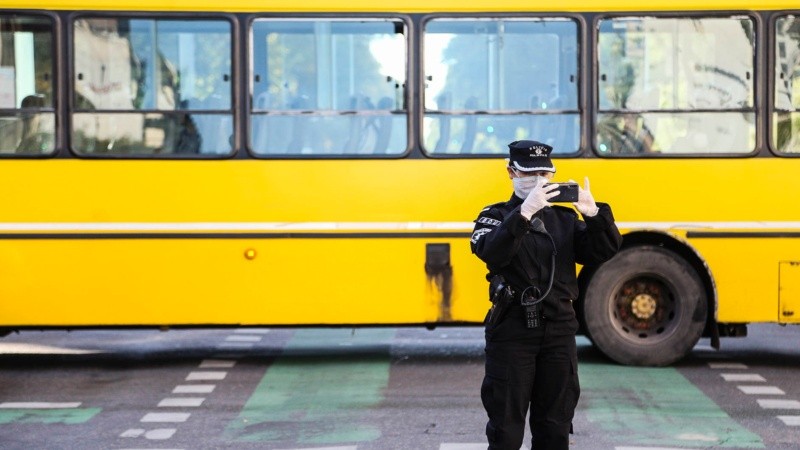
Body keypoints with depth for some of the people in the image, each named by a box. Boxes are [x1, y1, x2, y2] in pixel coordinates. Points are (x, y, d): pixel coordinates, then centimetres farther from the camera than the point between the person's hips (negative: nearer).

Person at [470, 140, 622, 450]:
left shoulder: (564, 217, 11)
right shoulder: (497, 217, 1)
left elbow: (604, 253, -1)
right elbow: (490, 252, -21)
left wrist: (594, 214, -18)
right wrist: (525, 212, -32)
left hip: (559, 331, 4)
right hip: (512, 329, -3)